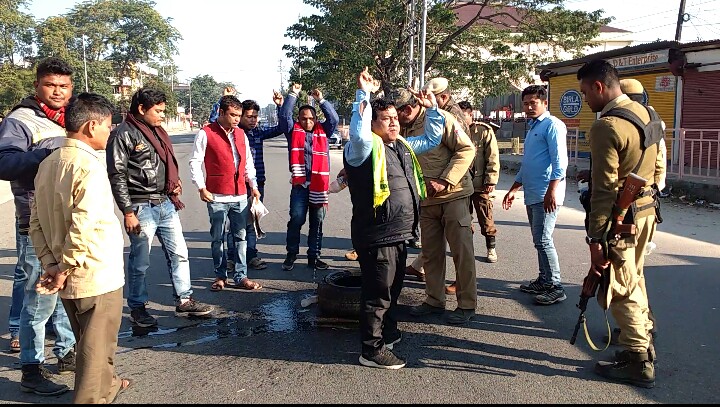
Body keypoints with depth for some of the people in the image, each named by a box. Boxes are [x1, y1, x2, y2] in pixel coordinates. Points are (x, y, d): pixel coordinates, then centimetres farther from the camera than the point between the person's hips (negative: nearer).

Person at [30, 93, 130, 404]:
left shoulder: (48, 164, 5)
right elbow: (83, 228, -28)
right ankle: (90, 398, 22)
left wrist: (51, 264, 1)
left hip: (68, 279, 8)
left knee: (89, 340, 25)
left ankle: (106, 385, 44)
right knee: (97, 346, 9)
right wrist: (65, 269, -16)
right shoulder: (90, 167, -20)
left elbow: (36, 223, 4)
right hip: (98, 277, -8)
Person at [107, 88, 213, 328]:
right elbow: (117, 176, -14)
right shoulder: (124, 134, -11)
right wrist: (128, 212, -16)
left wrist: (175, 183, 6)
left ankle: (184, 301, 22)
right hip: (142, 207, -8)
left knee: (179, 253, 11)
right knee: (140, 262, 4)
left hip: (166, 203, 8)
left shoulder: (158, 131, 14)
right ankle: (137, 308, 20)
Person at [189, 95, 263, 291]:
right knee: (218, 238, 6)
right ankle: (220, 276, 18)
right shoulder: (206, 134, -4)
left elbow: (248, 163, 18)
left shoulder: (241, 134, 12)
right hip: (217, 196, -4)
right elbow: (195, 163, -5)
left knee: (240, 236, 7)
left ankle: (241, 276, 15)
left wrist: (253, 186, 10)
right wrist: (201, 188, -10)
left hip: (240, 195, 4)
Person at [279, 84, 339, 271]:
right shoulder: (294, 131, 7)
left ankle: (314, 257, 17)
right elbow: (284, 115, -3)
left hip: (319, 184, 2)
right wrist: (293, 95, -4)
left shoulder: (323, 131, 11)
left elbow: (334, 118, 0)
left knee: (317, 222, 8)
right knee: (296, 220, -4)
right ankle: (291, 254, 12)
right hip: (300, 184, -2)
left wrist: (321, 100, -5)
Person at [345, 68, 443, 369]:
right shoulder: (366, 147, -12)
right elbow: (358, 132, -35)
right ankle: (372, 350, 9)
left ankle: (388, 334, 40)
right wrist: (364, 95, -31)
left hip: (398, 234, 9)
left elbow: (432, 139, 29)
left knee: (393, 289, 23)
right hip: (376, 236, -9)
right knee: (378, 293, -2)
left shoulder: (402, 146, 15)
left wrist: (432, 109, 20)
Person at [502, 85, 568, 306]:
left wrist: (552, 191, -23)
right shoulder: (532, 128, 22)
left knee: (543, 240, -9)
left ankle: (555, 287, -2)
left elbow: (560, 162, -16)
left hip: (546, 196, -9)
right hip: (532, 195, 9)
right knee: (539, 240, 13)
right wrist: (513, 189, 28)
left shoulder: (552, 125, -6)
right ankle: (543, 281, 22)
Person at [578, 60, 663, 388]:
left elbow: (604, 190, -23)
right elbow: (657, 167, 16)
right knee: (634, 279, 22)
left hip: (620, 218, -9)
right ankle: (642, 338, 35)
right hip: (646, 212, 9)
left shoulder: (606, 127, -21)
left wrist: (596, 239, -19)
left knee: (619, 289, 2)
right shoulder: (644, 113, 7)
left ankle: (638, 362, 11)